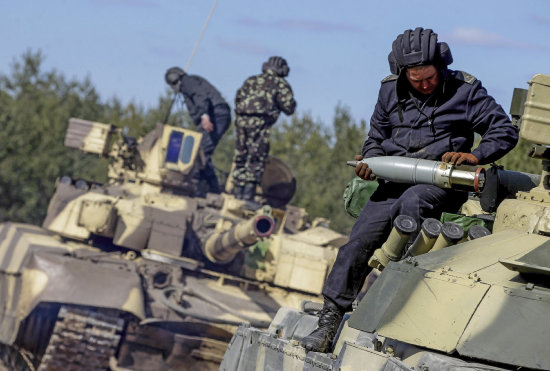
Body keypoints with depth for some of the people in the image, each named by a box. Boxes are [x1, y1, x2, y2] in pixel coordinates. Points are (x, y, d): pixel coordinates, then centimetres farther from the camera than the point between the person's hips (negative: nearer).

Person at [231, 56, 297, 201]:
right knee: (256, 159, -5)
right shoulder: (281, 85, 7)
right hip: (260, 122, -5)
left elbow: (238, 98, 21)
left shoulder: (251, 80, 23)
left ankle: (238, 191, 12)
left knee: (241, 157, 12)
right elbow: (289, 108, 3)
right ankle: (248, 193, -12)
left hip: (242, 119, 5)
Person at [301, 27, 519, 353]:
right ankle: (330, 320, -10)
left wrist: (475, 156, -16)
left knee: (411, 201, -39)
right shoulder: (390, 91, 9)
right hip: (395, 182, 4)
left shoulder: (465, 90, -2)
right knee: (358, 242, -14)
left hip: (441, 183, -4)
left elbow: (506, 132, 2)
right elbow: (377, 137, 21)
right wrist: (369, 160, -2)